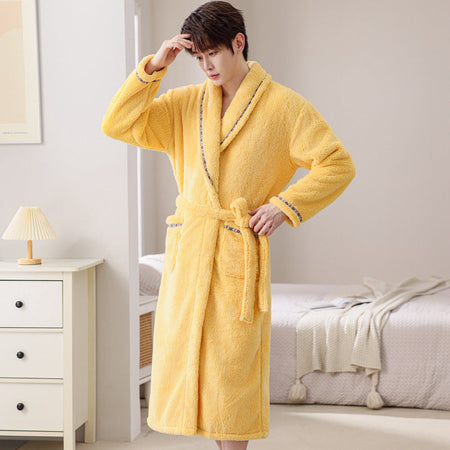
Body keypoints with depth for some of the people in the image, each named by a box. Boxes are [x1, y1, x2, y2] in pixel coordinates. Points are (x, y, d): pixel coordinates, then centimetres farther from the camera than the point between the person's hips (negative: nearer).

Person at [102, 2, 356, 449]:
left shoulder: (283, 105, -1)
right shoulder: (185, 103, 11)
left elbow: (338, 164, -2)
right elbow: (117, 124, 4)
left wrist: (283, 205, -10)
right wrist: (152, 67, -4)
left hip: (240, 253, -4)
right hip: (187, 250, 4)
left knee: (232, 367, -2)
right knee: (185, 358, 8)